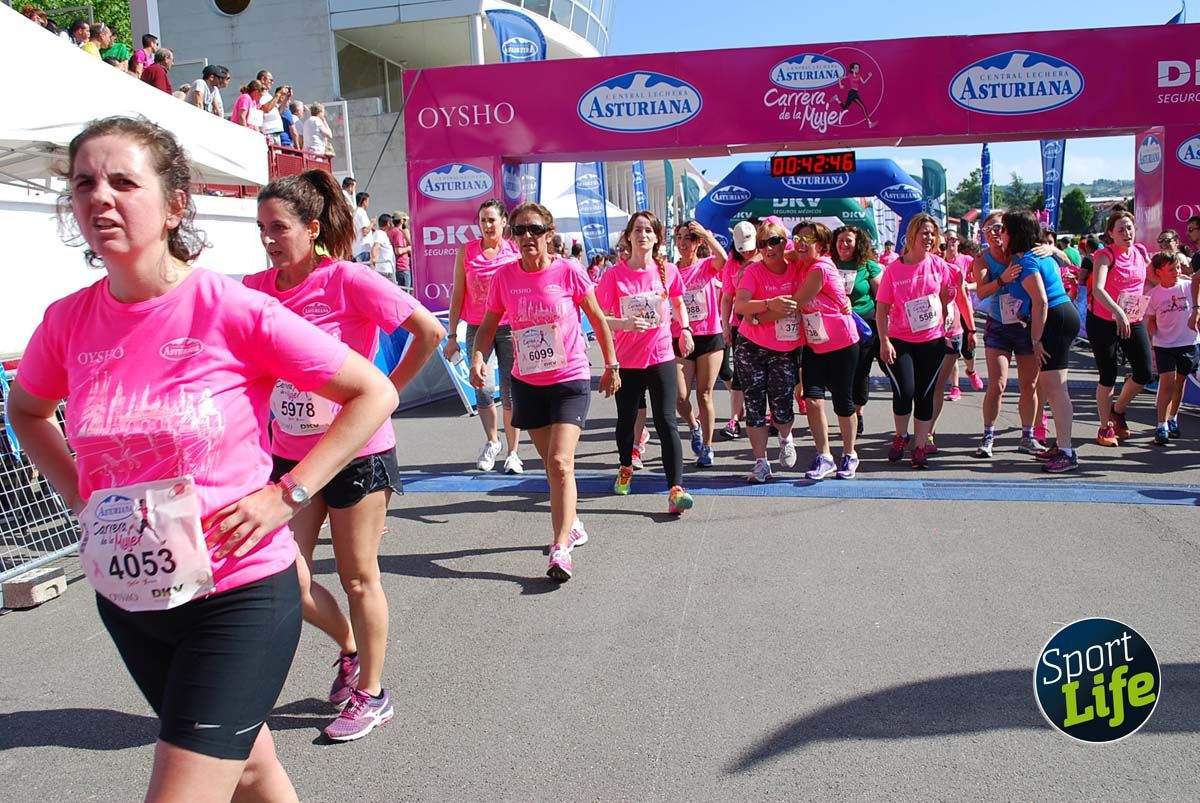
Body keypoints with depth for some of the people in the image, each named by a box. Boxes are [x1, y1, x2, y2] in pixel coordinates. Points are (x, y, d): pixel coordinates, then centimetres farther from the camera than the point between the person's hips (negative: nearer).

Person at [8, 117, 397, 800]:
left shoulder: (236, 312, -17)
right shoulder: (69, 322, -3)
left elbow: (374, 393, -11)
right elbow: (26, 411, 19)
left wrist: (285, 494, -16)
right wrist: (81, 496, 5)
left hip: (241, 595, -5)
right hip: (127, 599, 5)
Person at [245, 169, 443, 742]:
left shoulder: (347, 280, -14)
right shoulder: (258, 288, 1)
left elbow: (429, 331, -13)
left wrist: (386, 390, -9)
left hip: (357, 451, -5)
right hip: (290, 453, 5)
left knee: (358, 576, 6)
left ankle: (371, 693, 25)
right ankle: (350, 647, 33)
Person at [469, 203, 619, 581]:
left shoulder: (568, 272, -11)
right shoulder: (504, 276, -4)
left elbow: (598, 319, 1)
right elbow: (488, 326, 4)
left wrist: (611, 366, 5)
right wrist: (478, 357, -16)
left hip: (571, 380, -4)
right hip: (528, 382, 4)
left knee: (560, 463, -16)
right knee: (552, 463, 17)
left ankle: (560, 549, -13)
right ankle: (572, 525, 38)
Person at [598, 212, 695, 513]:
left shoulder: (668, 270, -1)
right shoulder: (614, 274, -7)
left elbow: (678, 303, 18)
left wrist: (685, 328, 1)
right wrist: (626, 323, -23)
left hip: (661, 357, 0)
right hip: (626, 360, 0)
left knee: (666, 423, -8)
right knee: (626, 420, 15)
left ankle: (675, 490, -10)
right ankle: (625, 469, 43)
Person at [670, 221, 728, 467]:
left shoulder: (708, 265, 0)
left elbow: (722, 258, -24)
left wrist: (706, 233, -27)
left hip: (710, 336, -1)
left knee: (705, 393, 3)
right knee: (680, 397, -5)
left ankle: (707, 447, 15)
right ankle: (694, 426, 28)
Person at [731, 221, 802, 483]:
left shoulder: (797, 269, 0)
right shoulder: (754, 271, -8)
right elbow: (739, 306, -23)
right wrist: (770, 304, -34)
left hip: (787, 350, 1)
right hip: (751, 349, -1)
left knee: (781, 408, -2)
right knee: (755, 406, 1)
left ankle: (786, 439, 33)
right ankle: (761, 463, 12)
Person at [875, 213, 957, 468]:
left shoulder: (938, 265, 0)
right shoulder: (893, 270, -5)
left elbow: (948, 295, 13)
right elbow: (882, 308, -4)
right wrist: (884, 341, -11)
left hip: (933, 341, 2)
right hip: (900, 342, -2)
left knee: (925, 394, 5)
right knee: (904, 392, -11)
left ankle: (921, 446, 17)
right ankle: (900, 436, 17)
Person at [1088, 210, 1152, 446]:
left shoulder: (1141, 251, 3)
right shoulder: (1105, 255, -15)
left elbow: (1152, 277, 26)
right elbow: (1097, 289, -32)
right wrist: (1118, 312, -44)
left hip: (1134, 321, 5)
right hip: (1103, 322, -5)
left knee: (1144, 374, 1)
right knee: (1108, 377, 1)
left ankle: (1118, 410, 27)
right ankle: (1106, 427, 16)